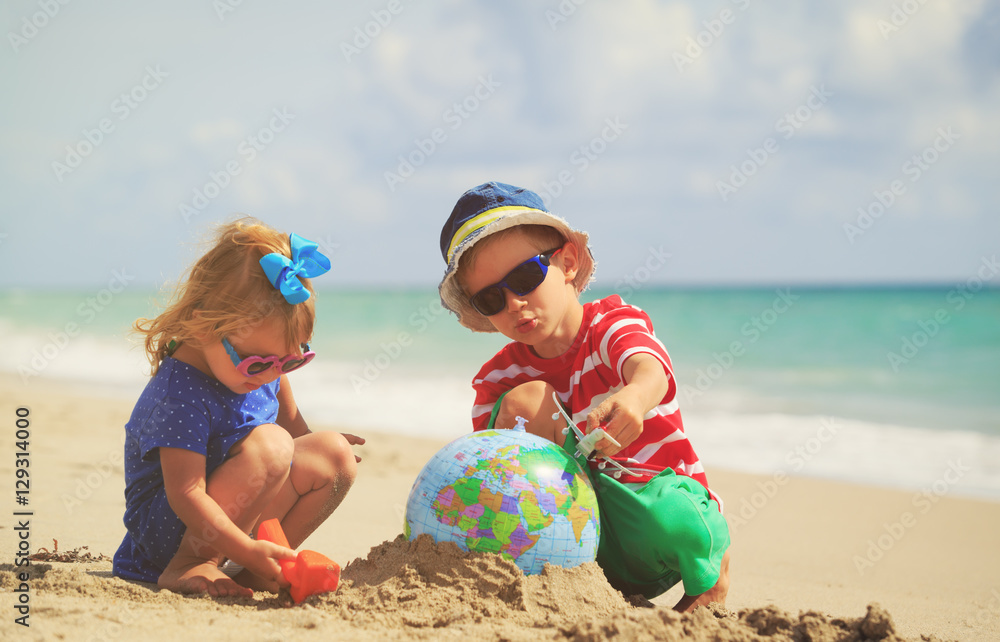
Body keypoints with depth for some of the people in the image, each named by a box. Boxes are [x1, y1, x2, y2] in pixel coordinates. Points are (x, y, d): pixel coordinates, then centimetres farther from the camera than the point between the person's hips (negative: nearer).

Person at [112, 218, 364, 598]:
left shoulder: (262, 364, -3)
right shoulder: (181, 393, -28)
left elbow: (290, 422, 22)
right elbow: (185, 495, -32)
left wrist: (324, 455, 14)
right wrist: (247, 550, -38)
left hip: (236, 514, 9)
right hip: (167, 523, -9)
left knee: (336, 456, -1)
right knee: (269, 444, -29)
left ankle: (253, 573, -5)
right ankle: (190, 565, -23)